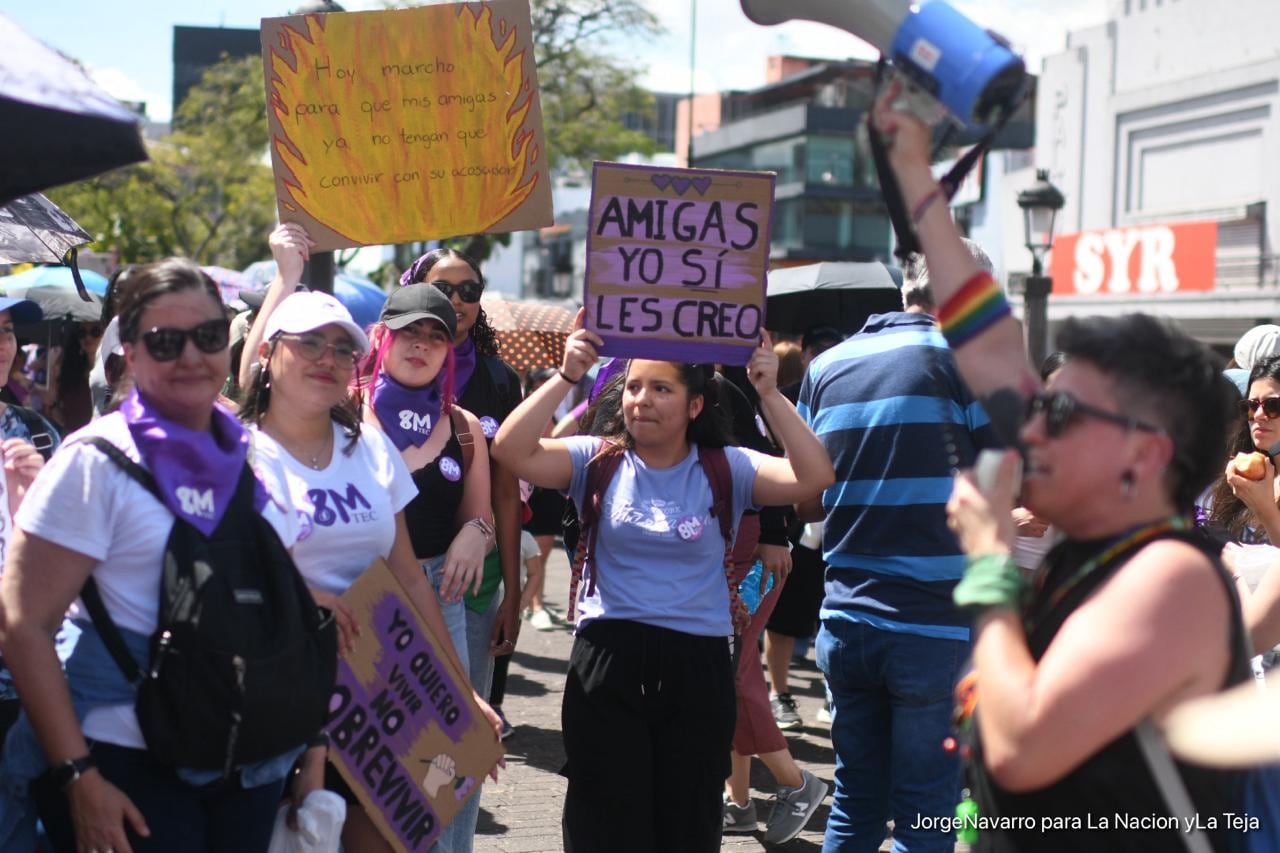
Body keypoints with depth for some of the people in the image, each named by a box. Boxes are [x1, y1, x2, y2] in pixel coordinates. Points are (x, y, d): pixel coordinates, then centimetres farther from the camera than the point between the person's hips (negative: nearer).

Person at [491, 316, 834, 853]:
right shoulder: (598, 460, 2)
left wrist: (769, 395, -15)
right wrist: (566, 377, -16)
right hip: (607, 661, 0)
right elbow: (511, 451, -11)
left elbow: (814, 478, -10)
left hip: (698, 667, 0)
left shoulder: (726, 469, 2)